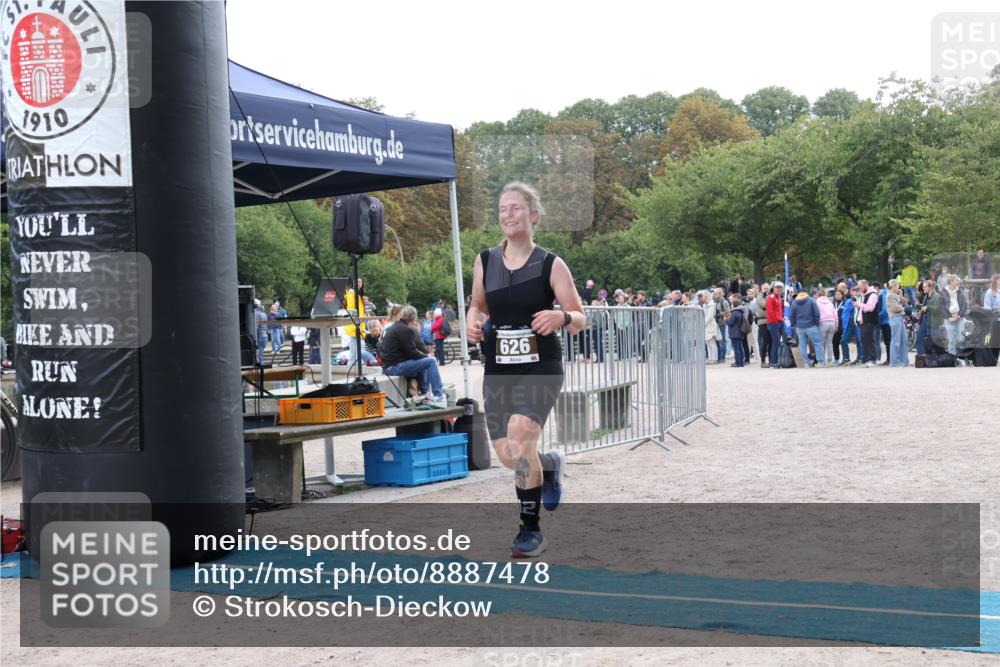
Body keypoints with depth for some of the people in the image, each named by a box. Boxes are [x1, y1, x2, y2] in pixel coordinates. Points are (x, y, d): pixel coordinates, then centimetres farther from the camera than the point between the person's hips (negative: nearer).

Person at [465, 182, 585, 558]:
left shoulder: (551, 265, -4)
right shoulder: (485, 262, 6)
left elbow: (580, 320, -2)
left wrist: (561, 318, -25)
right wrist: (473, 323, -2)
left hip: (540, 368, -4)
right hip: (498, 370, 4)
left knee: (519, 439, -24)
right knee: (507, 456, 4)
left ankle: (531, 530, -9)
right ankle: (549, 465, 41)